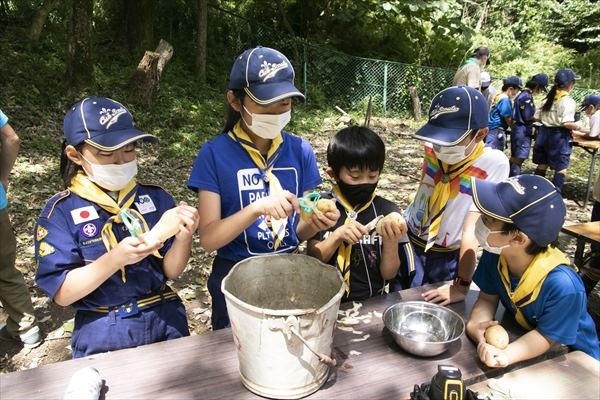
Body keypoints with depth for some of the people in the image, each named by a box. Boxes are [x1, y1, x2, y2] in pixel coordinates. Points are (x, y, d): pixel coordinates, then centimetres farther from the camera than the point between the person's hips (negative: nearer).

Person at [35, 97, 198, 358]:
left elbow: (171, 271, -3)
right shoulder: (61, 211, -10)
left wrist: (183, 237, -23)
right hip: (101, 334, -2)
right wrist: (116, 259, -28)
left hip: (165, 321, 3)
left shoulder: (155, 198, -5)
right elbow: (61, 293, -13)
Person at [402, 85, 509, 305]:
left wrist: (461, 286, -25)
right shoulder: (433, 148, -14)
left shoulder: (494, 163, -23)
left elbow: (472, 228, -26)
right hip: (409, 242, 2)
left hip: (449, 256, -2)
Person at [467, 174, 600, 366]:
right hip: (520, 334, 5)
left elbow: (546, 336, -21)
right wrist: (475, 325, -27)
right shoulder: (495, 252, -19)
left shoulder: (563, 286, -34)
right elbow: (488, 298, -8)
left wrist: (505, 355, -36)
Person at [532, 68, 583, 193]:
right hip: (559, 136, -7)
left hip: (544, 133, 7)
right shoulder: (569, 101, -15)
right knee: (561, 168, 3)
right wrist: (577, 126, -3)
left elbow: (537, 117, 7)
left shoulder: (548, 98, 6)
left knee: (542, 164, 15)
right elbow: (567, 123, -21)